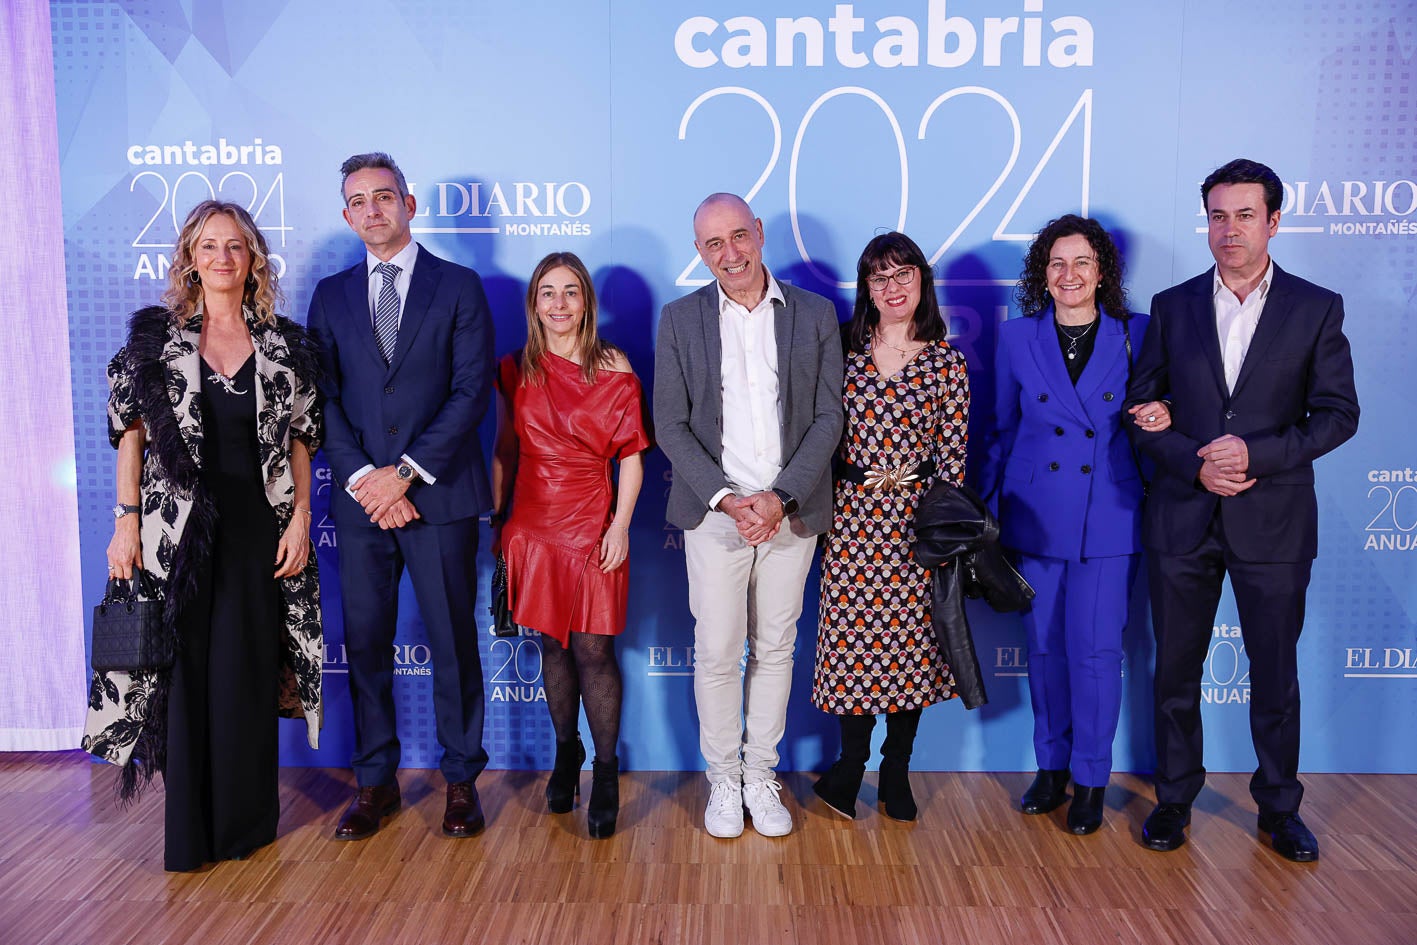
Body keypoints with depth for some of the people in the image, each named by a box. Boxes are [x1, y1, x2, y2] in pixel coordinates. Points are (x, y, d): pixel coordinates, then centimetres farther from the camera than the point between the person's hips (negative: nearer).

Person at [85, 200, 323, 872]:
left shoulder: (283, 344, 5)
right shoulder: (155, 335, 3)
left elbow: (300, 440, 6)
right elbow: (131, 433, 2)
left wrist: (300, 519, -2)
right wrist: (127, 519, -5)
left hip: (258, 528, 1)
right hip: (177, 526, 0)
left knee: (247, 669, 6)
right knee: (182, 664, 4)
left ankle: (247, 817, 22)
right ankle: (190, 827, 18)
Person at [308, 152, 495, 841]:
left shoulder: (458, 287, 4)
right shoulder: (331, 295, 13)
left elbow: (472, 390, -5)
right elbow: (325, 399, 6)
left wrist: (406, 472, -12)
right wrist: (362, 478, -8)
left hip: (440, 495, -3)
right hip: (360, 499, 3)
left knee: (453, 642, 3)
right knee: (365, 642, 8)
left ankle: (461, 779, 18)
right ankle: (376, 781, 22)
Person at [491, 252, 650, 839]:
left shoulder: (613, 368, -2)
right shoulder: (516, 369, 6)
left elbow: (631, 455, -3)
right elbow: (505, 450, 12)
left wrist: (620, 526, -10)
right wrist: (497, 519, 10)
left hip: (593, 525, -3)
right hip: (534, 523, 3)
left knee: (593, 648, -2)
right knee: (552, 644, 11)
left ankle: (605, 771, 12)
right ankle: (566, 753, 28)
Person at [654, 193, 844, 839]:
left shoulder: (815, 315, 3)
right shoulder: (679, 319, 2)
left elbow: (828, 417, 0)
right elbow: (670, 425, -1)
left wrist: (780, 498, -11)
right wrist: (724, 498, -12)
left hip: (790, 513, 1)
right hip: (714, 513, -1)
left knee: (775, 649, 11)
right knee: (716, 653, 5)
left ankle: (761, 775, 26)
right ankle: (723, 778, 23)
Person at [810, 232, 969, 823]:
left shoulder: (946, 361, 1)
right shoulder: (847, 352, 4)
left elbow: (954, 453, 0)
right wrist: (819, 506, 2)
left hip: (916, 518, -1)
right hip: (852, 516, 1)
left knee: (910, 641, 6)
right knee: (851, 639, 5)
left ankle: (896, 770, 23)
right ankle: (851, 763, 23)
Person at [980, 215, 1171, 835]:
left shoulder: (1136, 335, 1)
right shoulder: (1017, 338, 4)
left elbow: (1154, 410, 10)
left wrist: (1162, 416, -14)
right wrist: (986, 505, 9)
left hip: (1108, 517, -1)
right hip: (1035, 516, 2)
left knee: (1096, 650, 1)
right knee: (1044, 647, 10)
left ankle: (1090, 780, 18)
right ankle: (1051, 767, 27)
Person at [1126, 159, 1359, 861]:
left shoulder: (1316, 309, 1)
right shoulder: (1172, 307, 5)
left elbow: (1338, 414, -2)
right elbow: (1140, 408, 3)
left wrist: (1255, 453, -17)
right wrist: (1194, 463, -12)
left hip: (1273, 521, -1)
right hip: (1183, 517, 1)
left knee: (1276, 676, 10)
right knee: (1176, 672, 11)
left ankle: (1279, 807, 29)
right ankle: (1175, 797, 28)